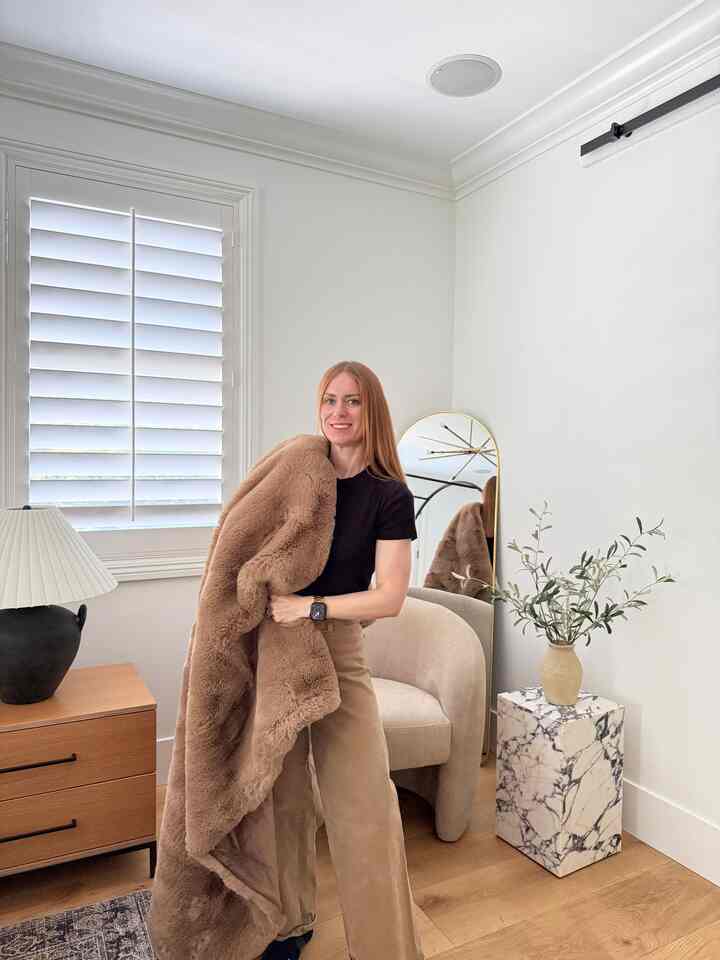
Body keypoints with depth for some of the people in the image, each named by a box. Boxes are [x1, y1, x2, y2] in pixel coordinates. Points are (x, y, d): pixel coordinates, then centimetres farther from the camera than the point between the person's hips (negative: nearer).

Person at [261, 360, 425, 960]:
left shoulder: (390, 496, -8)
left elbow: (390, 598, -13)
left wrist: (312, 606, -18)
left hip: (338, 648, -3)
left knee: (364, 798, 2)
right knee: (284, 794, 15)